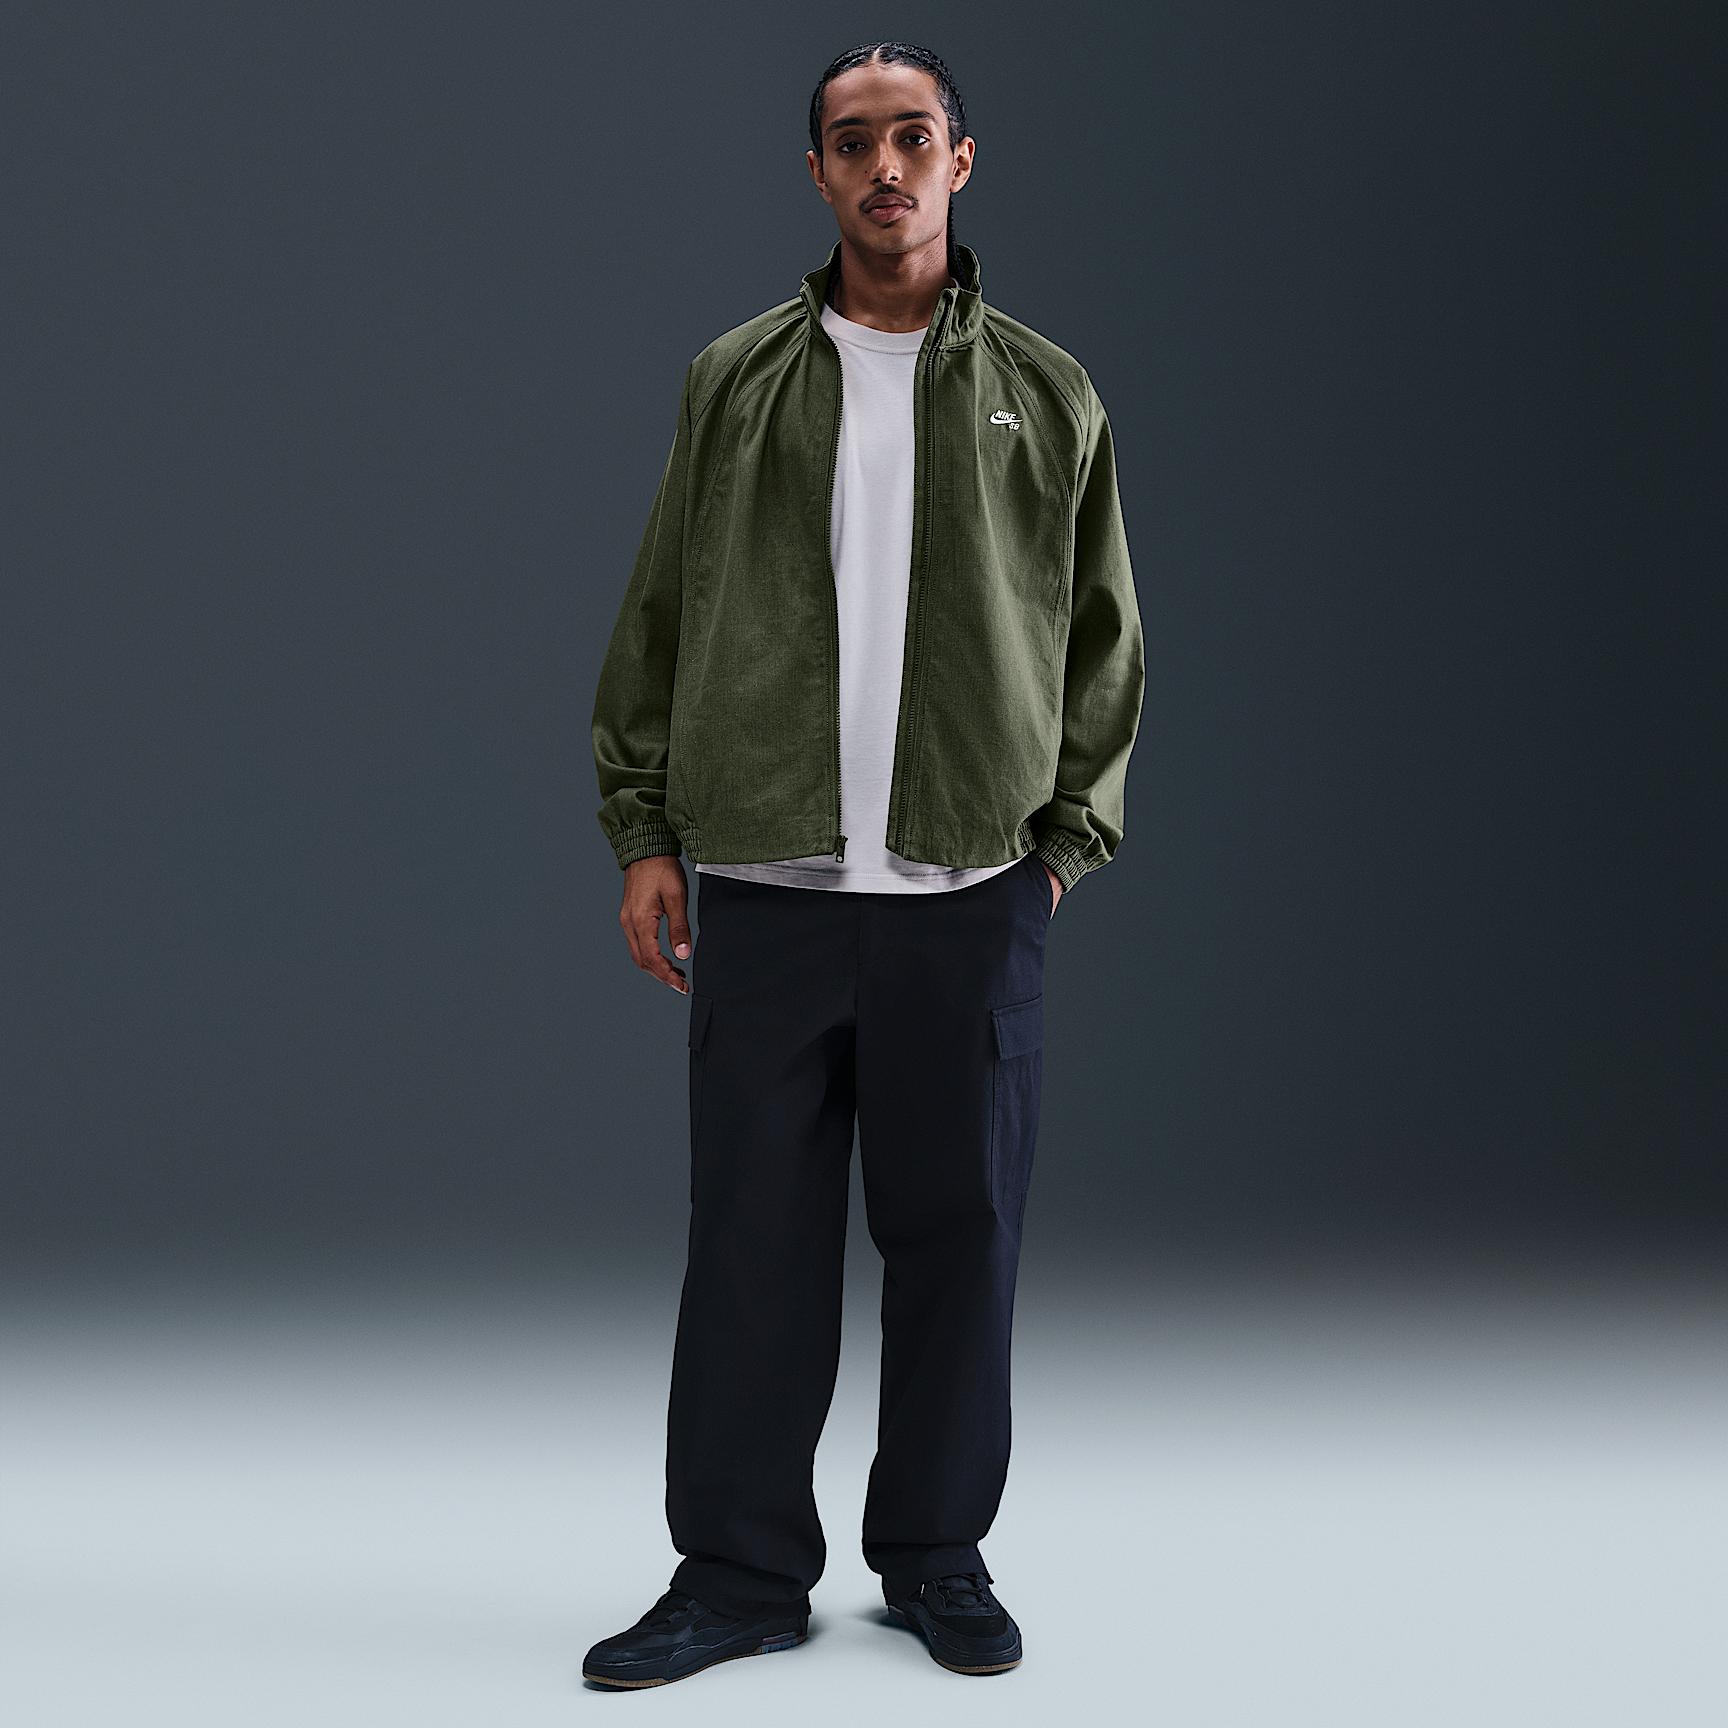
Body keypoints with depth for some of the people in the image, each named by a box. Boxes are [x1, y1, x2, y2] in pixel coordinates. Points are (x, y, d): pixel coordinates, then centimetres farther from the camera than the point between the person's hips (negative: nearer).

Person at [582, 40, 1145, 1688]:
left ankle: (936, 1551, 21)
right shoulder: (734, 381, 8)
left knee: (957, 1229, 5)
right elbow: (657, 620, 10)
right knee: (752, 1231, 3)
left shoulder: (1044, 393, 9)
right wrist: (642, 830, 5)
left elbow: (1104, 639, 11)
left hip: (970, 889, 0)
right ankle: (739, 1567, 15)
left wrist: (1071, 831, 4)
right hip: (765, 886, 0)